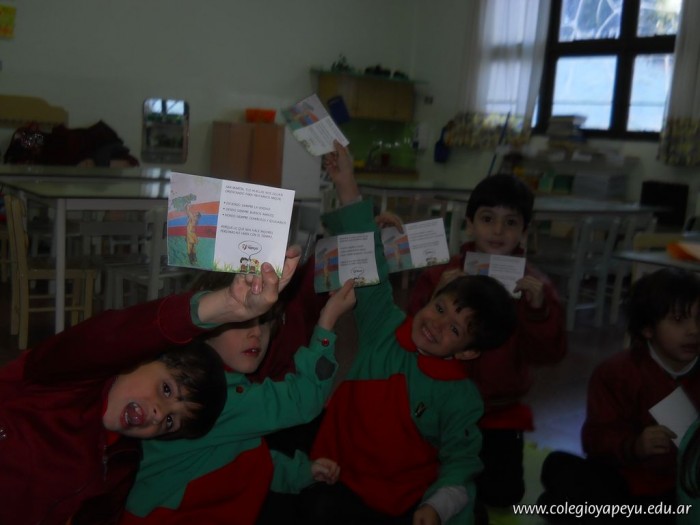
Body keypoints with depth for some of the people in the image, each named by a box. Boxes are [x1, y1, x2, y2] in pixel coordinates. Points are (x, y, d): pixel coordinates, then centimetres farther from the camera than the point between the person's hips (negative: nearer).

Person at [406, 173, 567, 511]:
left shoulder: (535, 285, -5)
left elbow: (549, 354, -12)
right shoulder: (440, 275, -7)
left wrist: (538, 310, -28)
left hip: (500, 410, 1)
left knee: (501, 494, 5)